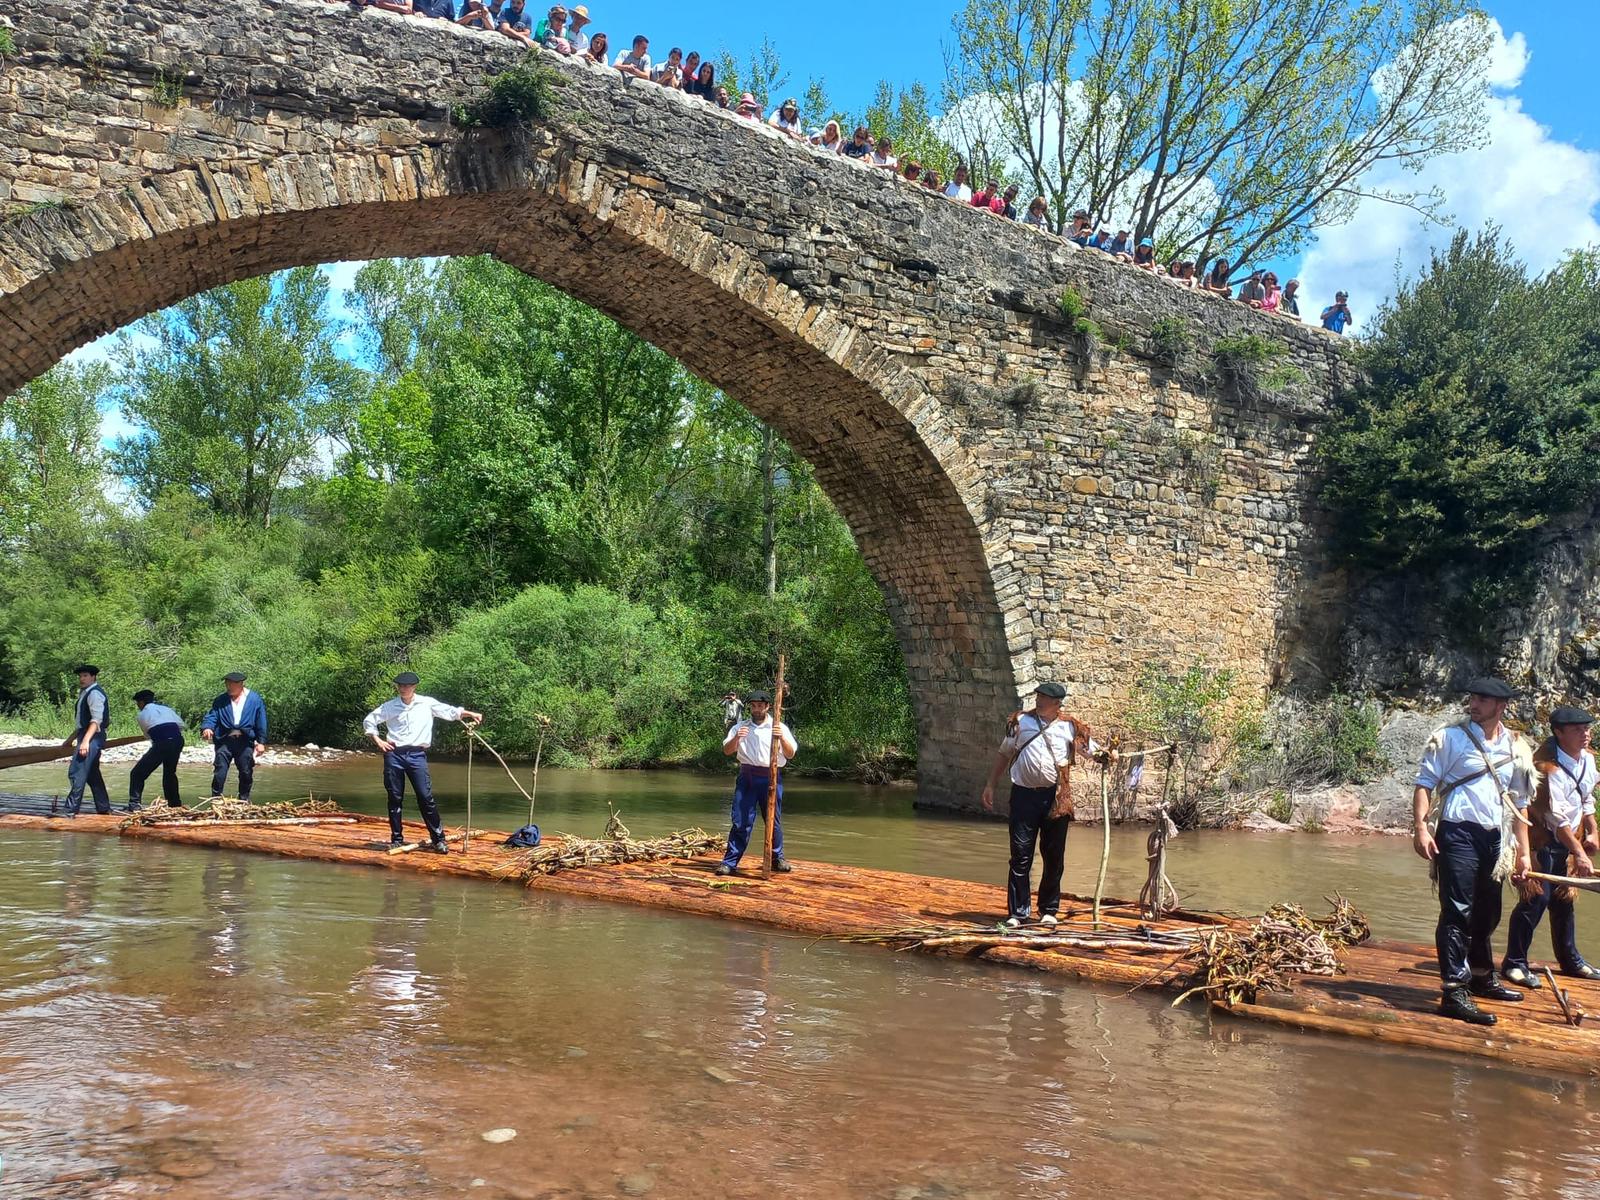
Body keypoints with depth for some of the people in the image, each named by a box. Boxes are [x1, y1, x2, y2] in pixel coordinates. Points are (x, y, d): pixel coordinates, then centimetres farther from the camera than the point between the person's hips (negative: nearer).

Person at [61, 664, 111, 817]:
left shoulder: (94, 693, -12)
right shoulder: (85, 693, 20)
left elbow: (96, 719, -22)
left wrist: (85, 741, -30)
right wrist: (71, 739, 28)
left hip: (92, 737, -10)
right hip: (86, 737, 10)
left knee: (76, 772, -13)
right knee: (92, 775, 14)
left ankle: (71, 810, -12)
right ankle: (103, 808, 19)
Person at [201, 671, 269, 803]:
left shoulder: (254, 699, 4)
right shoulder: (220, 701, 7)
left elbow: (261, 723, 4)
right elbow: (211, 717, 1)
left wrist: (261, 742, 0)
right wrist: (207, 727, -21)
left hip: (245, 742, 0)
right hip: (224, 741, 0)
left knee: (246, 773, 6)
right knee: (219, 772, -7)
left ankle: (244, 800, 21)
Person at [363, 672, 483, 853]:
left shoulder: (427, 703, 6)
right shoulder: (389, 706, 7)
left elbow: (451, 712, 10)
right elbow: (369, 721, 15)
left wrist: (470, 714, -2)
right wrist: (378, 741, 6)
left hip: (417, 755, -1)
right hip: (394, 754, 1)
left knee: (426, 797, -7)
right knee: (395, 798, 5)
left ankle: (438, 839, -2)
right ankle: (397, 839, 16)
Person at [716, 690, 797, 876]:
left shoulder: (780, 728, 6)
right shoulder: (740, 727, 11)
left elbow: (791, 754, 1)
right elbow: (727, 751, 5)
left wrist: (782, 738, -17)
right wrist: (736, 738, -15)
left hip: (771, 778, 0)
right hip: (747, 777, 0)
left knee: (774, 820, 7)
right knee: (740, 821, -4)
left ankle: (777, 857, 24)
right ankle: (730, 862, -2)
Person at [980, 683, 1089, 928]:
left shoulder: (1070, 727, 4)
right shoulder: (1020, 722, 6)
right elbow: (1004, 755, 14)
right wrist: (990, 786, 12)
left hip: (1056, 797, 0)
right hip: (1024, 795, 0)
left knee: (1054, 857, 8)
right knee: (1020, 856, -1)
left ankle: (1049, 910, 23)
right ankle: (1017, 912, 5)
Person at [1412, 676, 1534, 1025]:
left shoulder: (1516, 749, 11)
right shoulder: (1449, 738, -3)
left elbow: (1519, 803, 17)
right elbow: (1424, 784, -5)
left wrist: (1523, 851, 16)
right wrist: (1421, 829, -16)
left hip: (1495, 839, 5)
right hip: (1458, 835, -5)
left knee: (1487, 914, 18)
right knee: (1457, 913, -9)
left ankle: (1481, 977, 38)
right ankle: (1455, 993, -8)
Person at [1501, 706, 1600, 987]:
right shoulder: (1549, 768, -24)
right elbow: (1558, 818, -26)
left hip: (1568, 840, 8)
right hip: (1541, 840, -8)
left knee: (1563, 900, 17)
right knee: (1536, 898, -13)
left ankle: (1570, 960, 31)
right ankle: (1514, 963, -6)